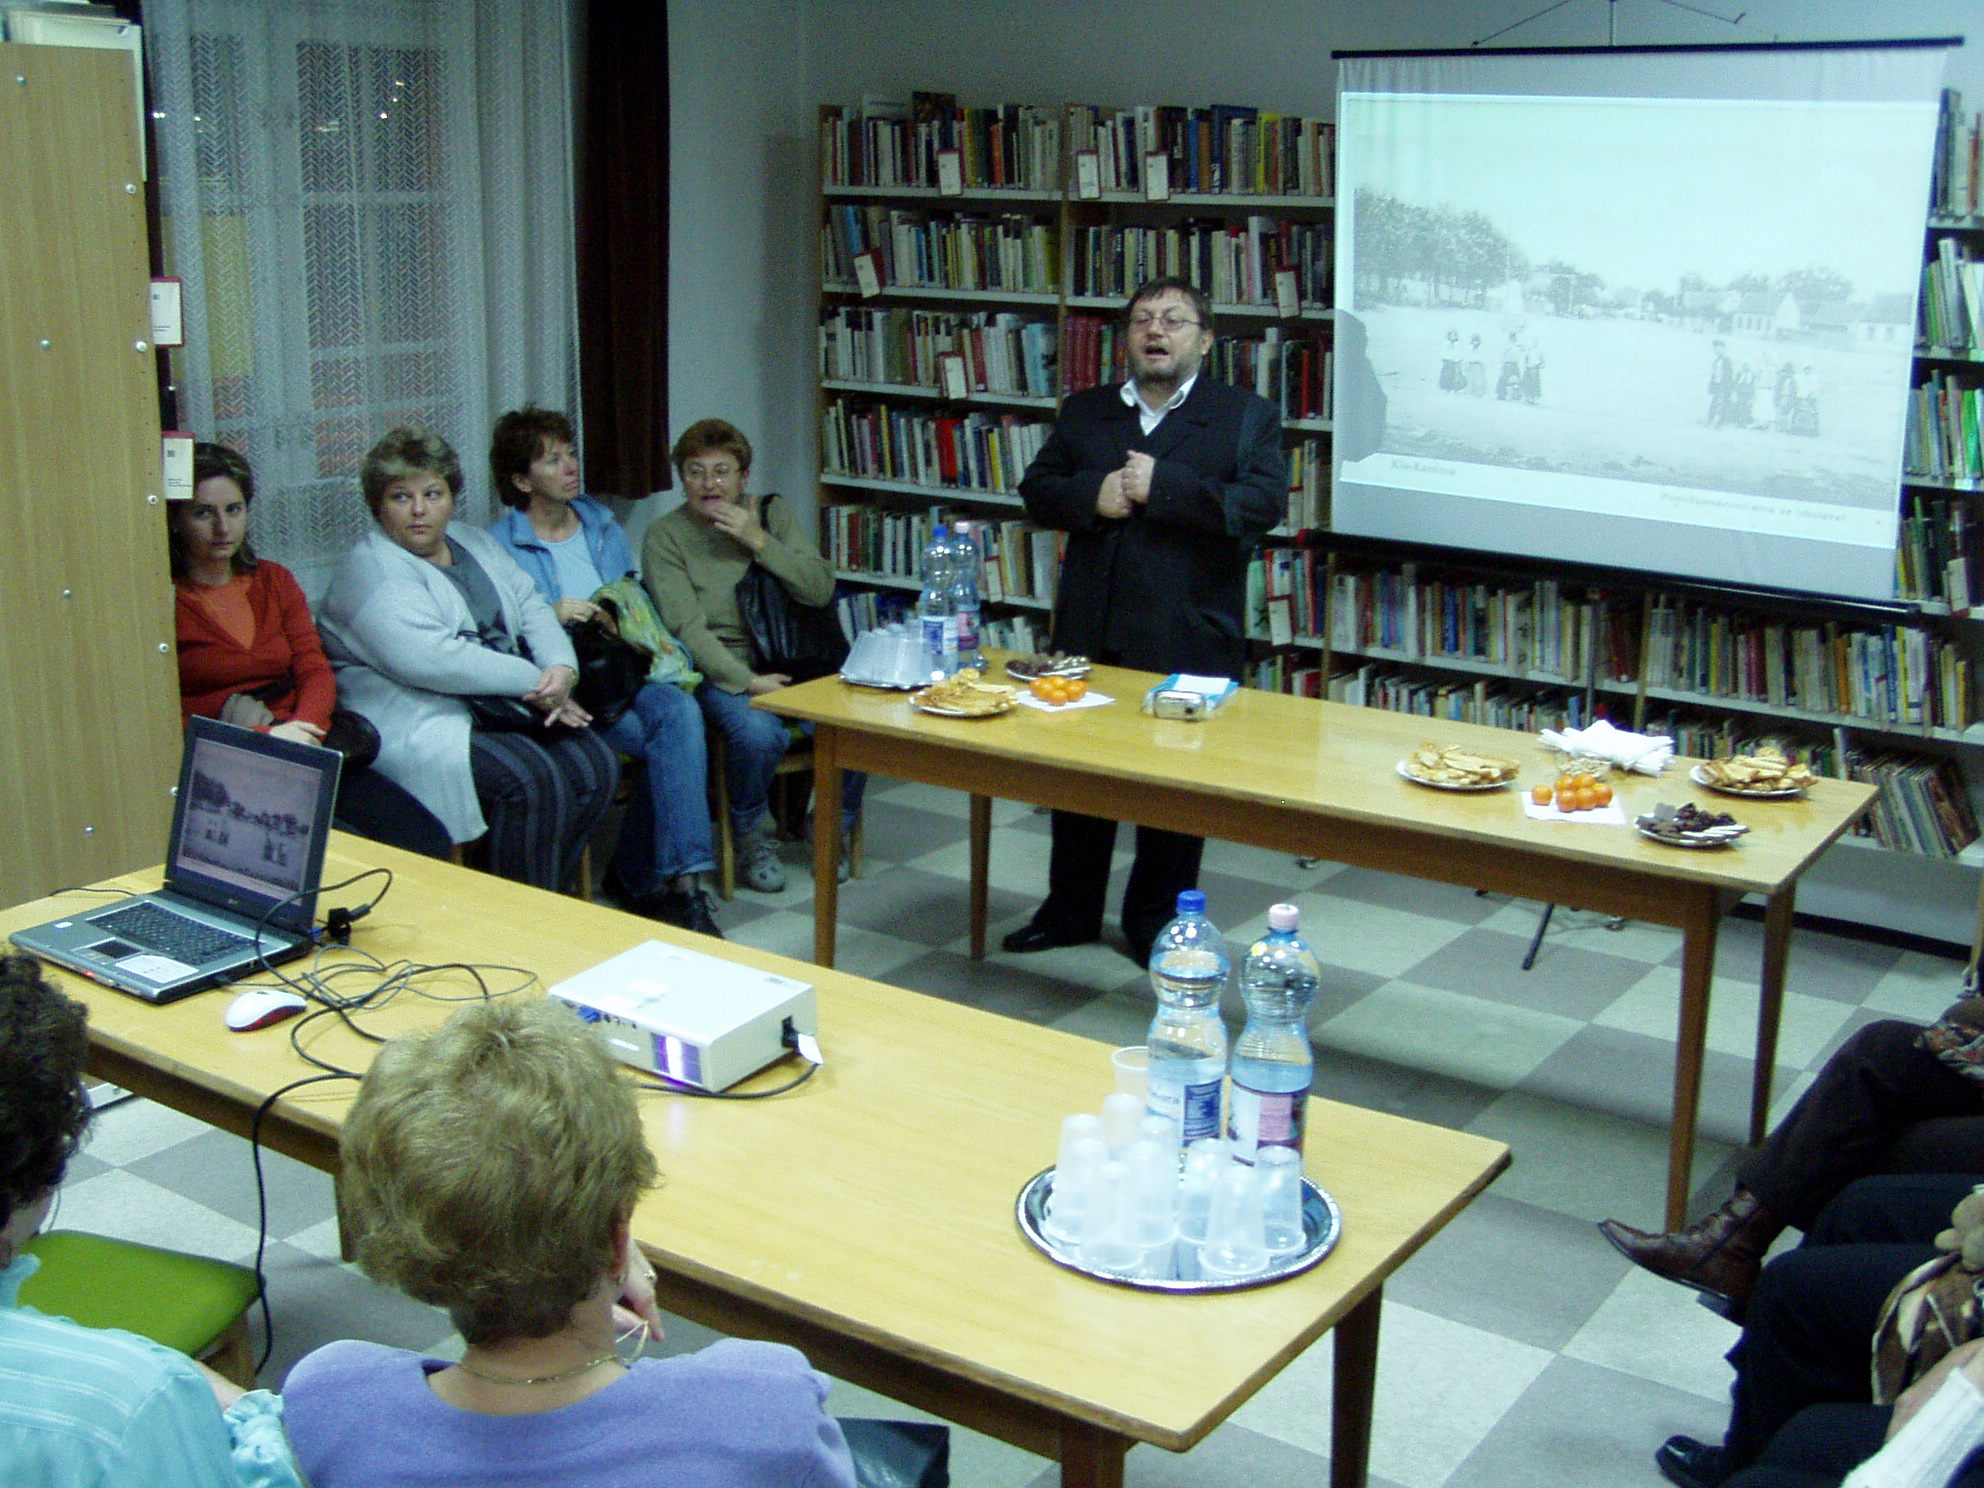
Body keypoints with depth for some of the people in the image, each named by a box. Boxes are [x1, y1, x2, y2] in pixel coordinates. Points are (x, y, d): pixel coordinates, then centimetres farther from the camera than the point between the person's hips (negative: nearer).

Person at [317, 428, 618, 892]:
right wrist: (534, 683, -19)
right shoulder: (369, 568, -8)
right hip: (423, 724, -8)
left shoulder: (475, 543, 19)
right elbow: (427, 659, -21)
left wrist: (562, 668, -10)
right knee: (533, 777, -28)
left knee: (596, 763, -13)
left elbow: (532, 608, 12)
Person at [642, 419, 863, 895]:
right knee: (759, 733, -35)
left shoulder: (771, 514, 13)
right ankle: (752, 836, -4)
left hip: (790, 663, 4)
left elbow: (821, 590, 2)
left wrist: (759, 542, -9)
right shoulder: (665, 537, 1)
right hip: (723, 672, -3)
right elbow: (688, 629, -10)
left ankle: (835, 828, 5)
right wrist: (748, 682, -22)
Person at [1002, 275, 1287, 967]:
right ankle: (1070, 911, 29)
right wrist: (1093, 494, -12)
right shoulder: (1082, 412, 13)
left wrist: (1162, 486, -19)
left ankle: (1157, 924, 21)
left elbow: (1265, 503, -14)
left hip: (1187, 641, -4)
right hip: (1090, 635, 4)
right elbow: (1036, 491, 8)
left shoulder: (1248, 416, 0)